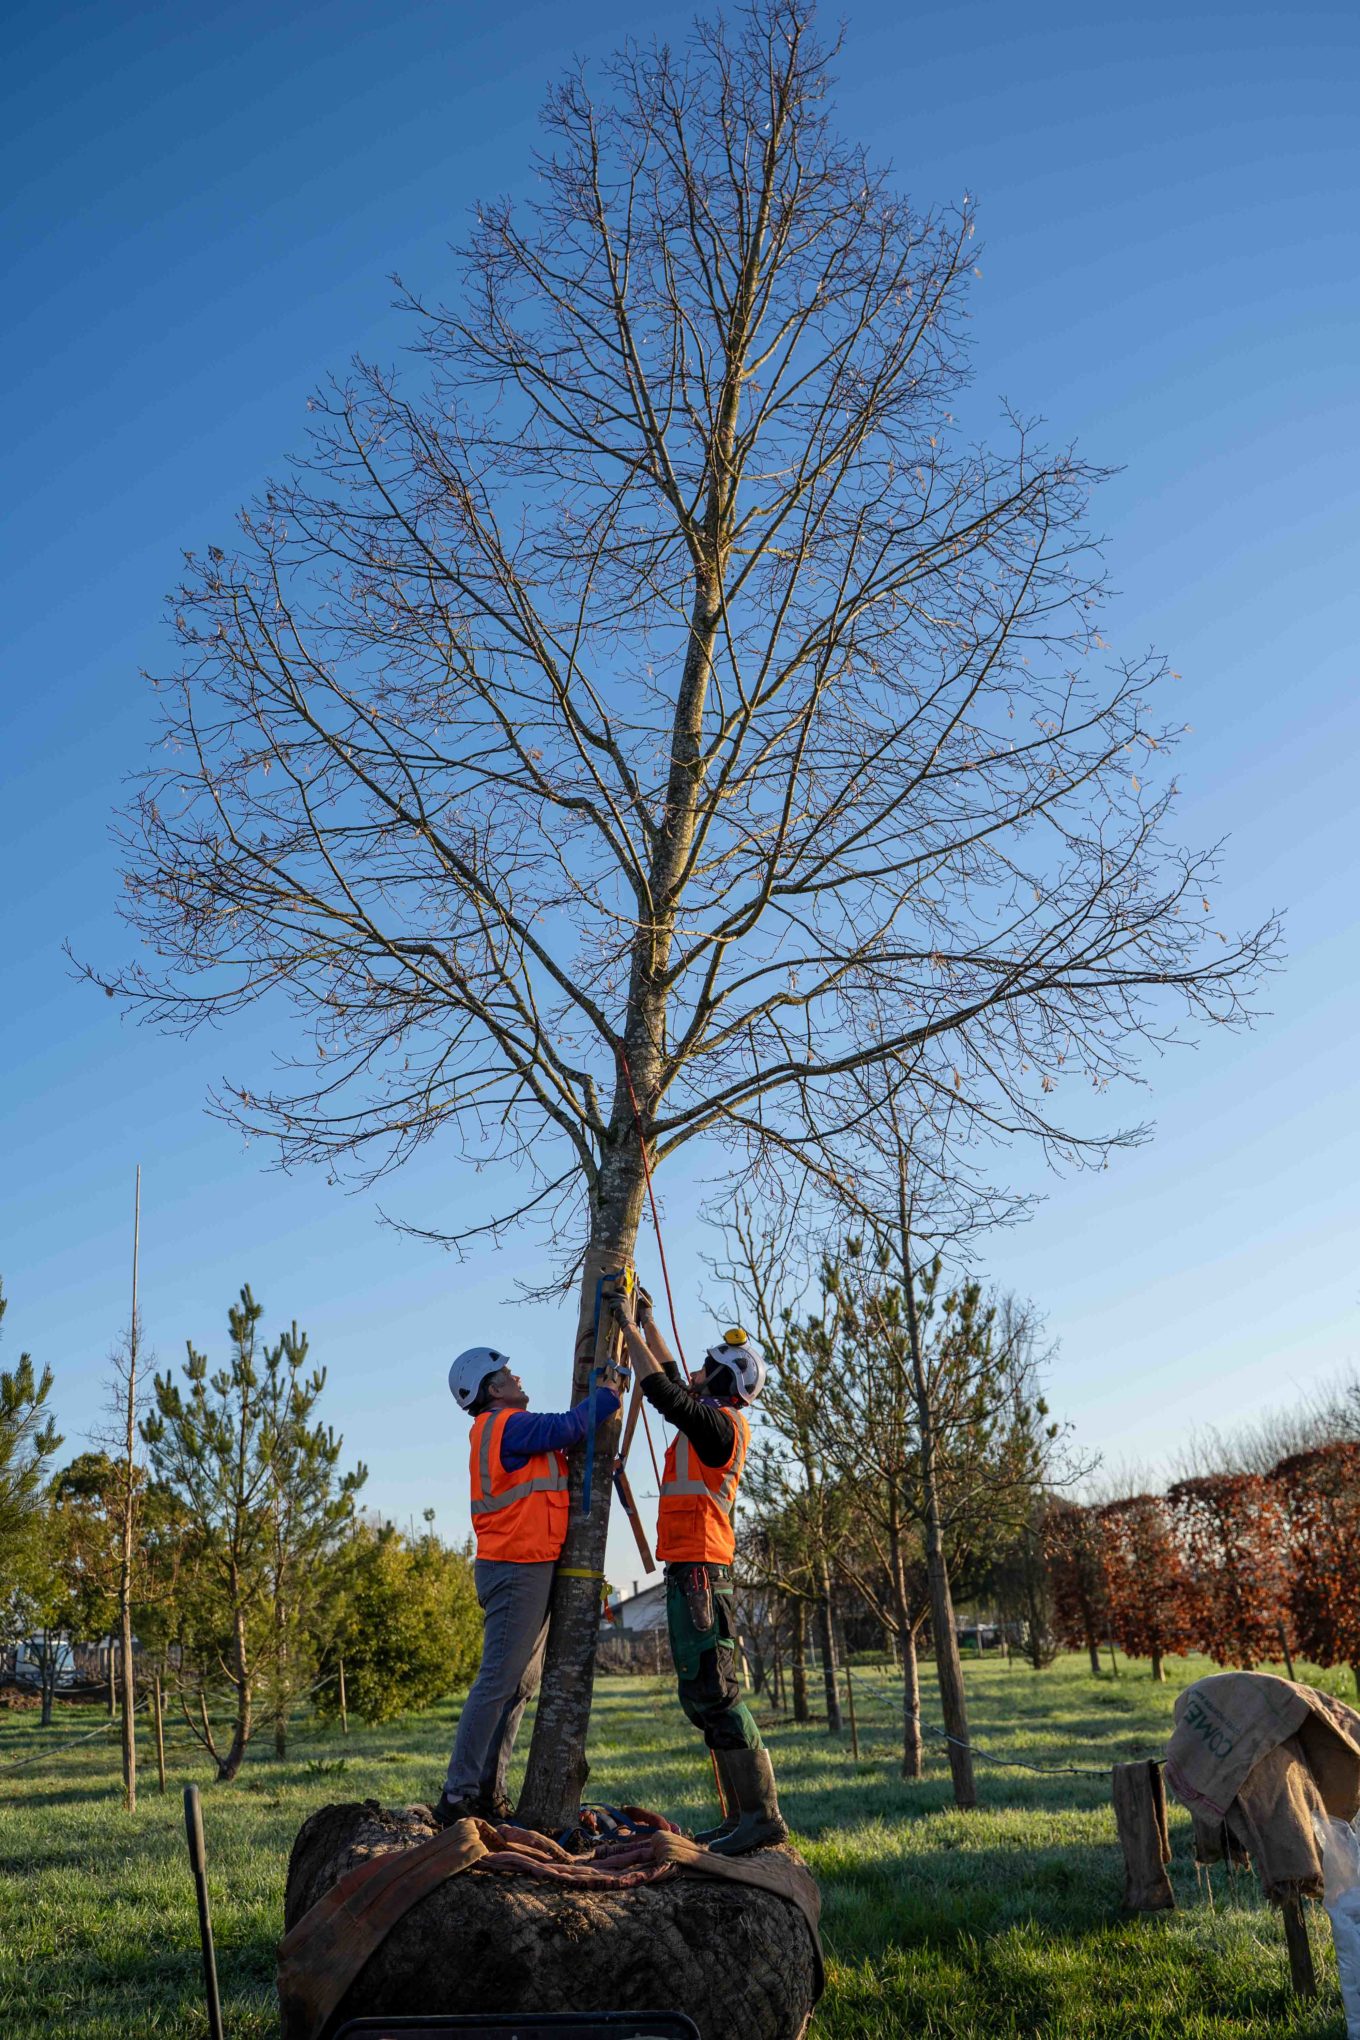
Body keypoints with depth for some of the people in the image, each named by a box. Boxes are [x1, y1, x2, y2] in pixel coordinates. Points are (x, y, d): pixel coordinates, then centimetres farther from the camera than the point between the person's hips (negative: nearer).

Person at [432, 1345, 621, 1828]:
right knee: (498, 1682, -10)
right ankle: (458, 1795, -9)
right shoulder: (507, 1425, -12)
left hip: (528, 1568, 10)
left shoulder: (503, 1430, 20)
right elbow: (566, 1428, -19)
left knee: (522, 1683, 11)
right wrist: (608, 1394, -5)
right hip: (518, 1567, -10)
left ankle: (488, 1791, 14)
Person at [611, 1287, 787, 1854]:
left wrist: (629, 1327, -9)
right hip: (694, 1568, 10)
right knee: (705, 1692, 10)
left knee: (709, 1691, -13)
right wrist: (646, 1321, 33)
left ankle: (762, 1815, -13)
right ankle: (741, 1816, 12)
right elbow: (672, 1381, 30)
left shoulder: (717, 1423, -9)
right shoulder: (713, 1422, 18)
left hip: (697, 1568, -10)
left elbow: (661, 1390, -18)